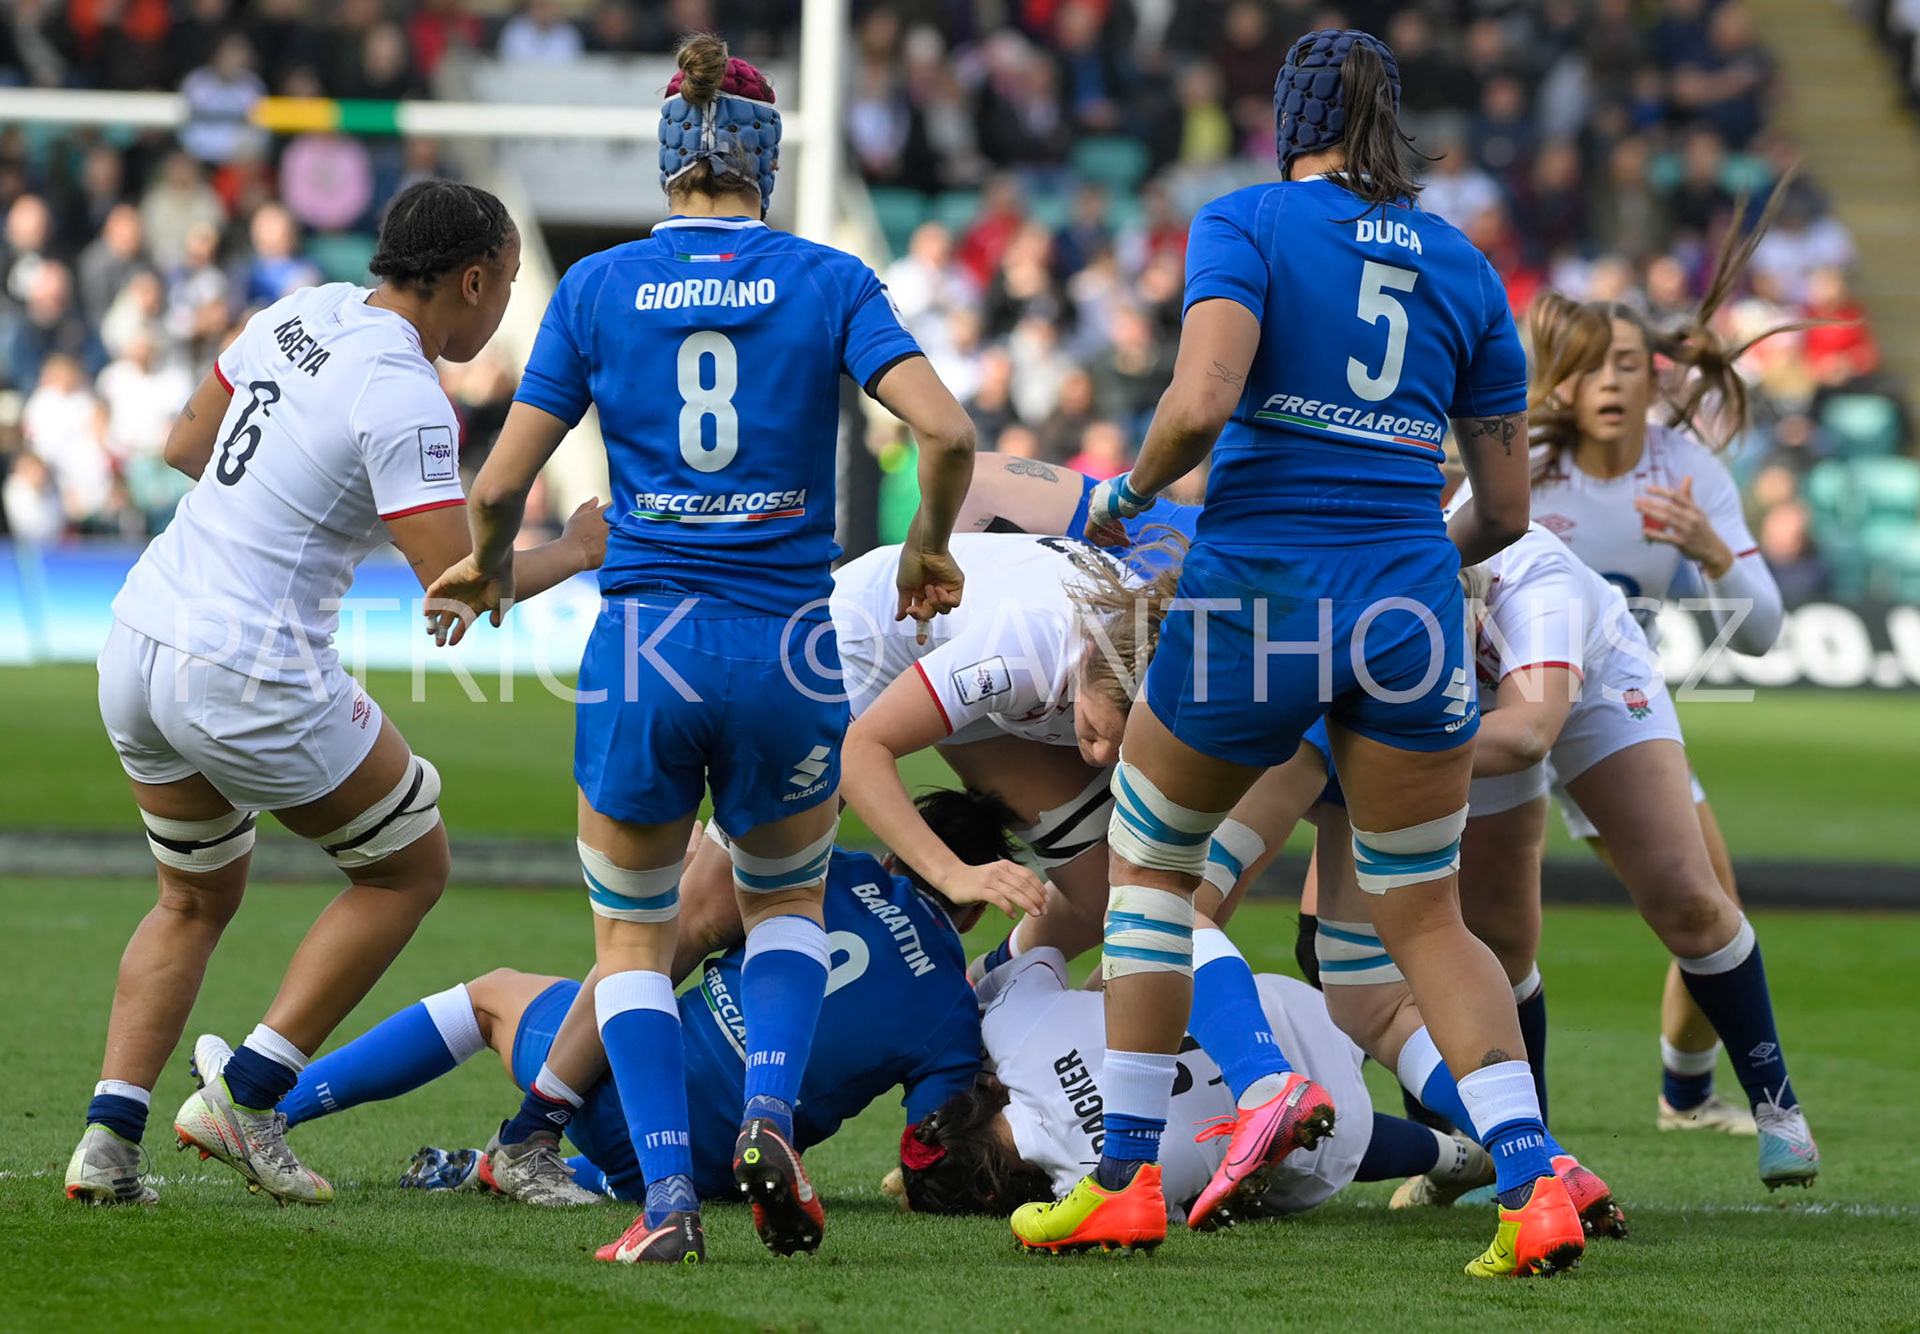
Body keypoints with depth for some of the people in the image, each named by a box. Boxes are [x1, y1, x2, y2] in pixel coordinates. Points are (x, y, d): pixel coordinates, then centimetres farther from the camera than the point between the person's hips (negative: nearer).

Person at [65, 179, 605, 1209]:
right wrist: (575, 552, -2)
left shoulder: (302, 315, 8)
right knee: (410, 869, 12)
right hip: (250, 678, -8)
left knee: (195, 900, 24)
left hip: (139, 633, 8)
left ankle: (108, 1139, 11)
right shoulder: (404, 399, -17)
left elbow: (185, 445, 21)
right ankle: (248, 1096, 5)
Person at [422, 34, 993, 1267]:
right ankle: (769, 1114, -2)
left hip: (643, 648, 0)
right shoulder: (829, 283, 0)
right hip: (789, 652, 0)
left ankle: (667, 1197, -1)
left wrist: (490, 570, 22)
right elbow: (947, 434, -12)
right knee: (790, 903, 25)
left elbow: (502, 485, 1)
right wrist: (928, 548, 7)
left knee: (633, 934, 16)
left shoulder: (597, 287, 2)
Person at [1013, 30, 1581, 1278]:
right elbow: (1506, 506, 13)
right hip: (1408, 607, 3)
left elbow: (1201, 402, -18)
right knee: (1426, 917, 13)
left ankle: (1127, 1180, 19)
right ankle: (1533, 1181, -7)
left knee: (1149, 866, 20)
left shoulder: (1246, 223, -2)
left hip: (1258, 598, -3)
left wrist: (1128, 493, 1)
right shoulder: (1462, 266, 11)